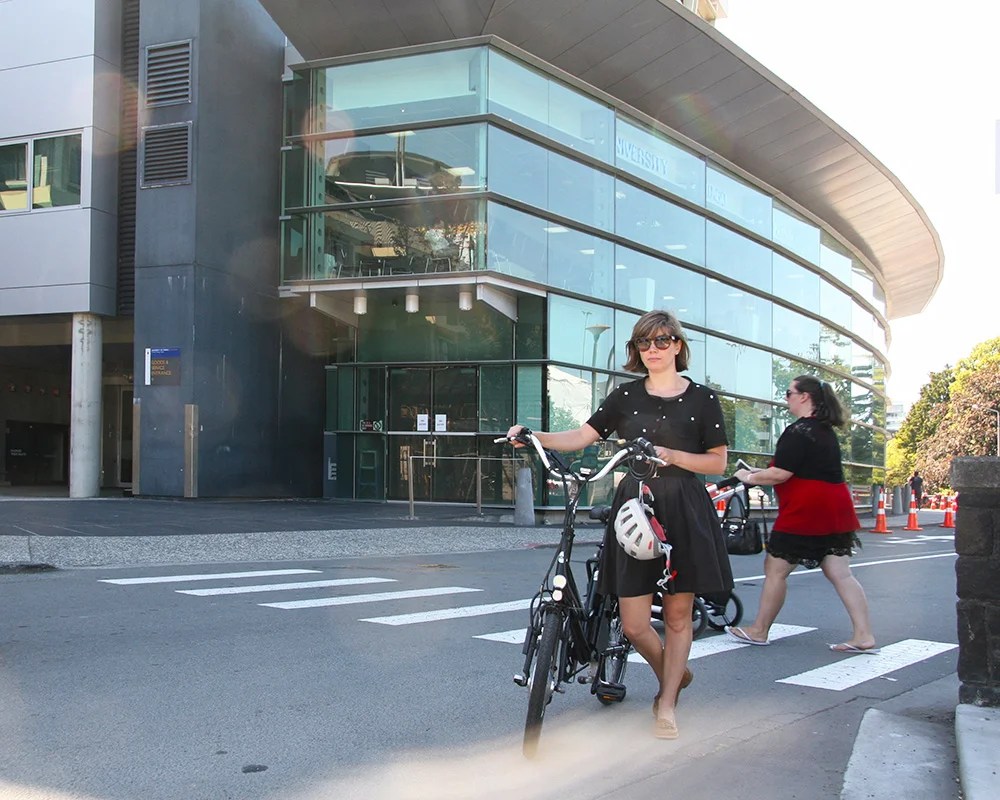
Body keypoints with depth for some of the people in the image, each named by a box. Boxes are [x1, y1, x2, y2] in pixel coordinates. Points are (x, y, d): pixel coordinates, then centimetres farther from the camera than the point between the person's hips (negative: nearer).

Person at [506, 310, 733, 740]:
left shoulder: (702, 398, 3)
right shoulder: (626, 396, 9)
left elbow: (718, 463, 2)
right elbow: (581, 436, 4)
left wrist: (672, 455, -13)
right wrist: (534, 436, -11)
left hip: (684, 512, -1)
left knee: (677, 615, 3)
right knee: (633, 625, -1)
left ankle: (667, 702, 19)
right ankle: (674, 674, 28)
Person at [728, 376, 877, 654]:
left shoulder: (798, 431, -14)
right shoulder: (825, 430, 17)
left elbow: (781, 474, -17)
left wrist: (749, 477, -1)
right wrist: (760, 472, 22)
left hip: (805, 513, -9)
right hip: (835, 510, 9)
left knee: (775, 569, 2)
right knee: (840, 574, 6)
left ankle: (759, 631, 11)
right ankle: (864, 636, 1)